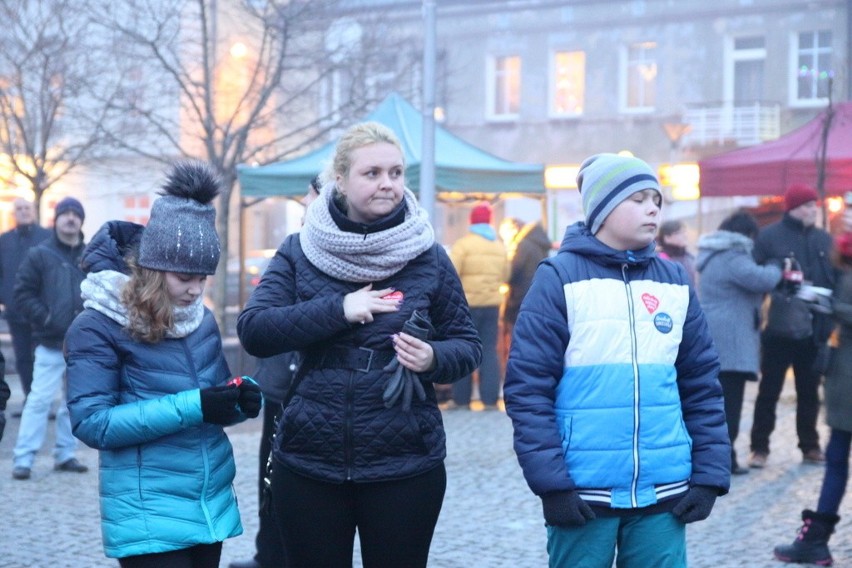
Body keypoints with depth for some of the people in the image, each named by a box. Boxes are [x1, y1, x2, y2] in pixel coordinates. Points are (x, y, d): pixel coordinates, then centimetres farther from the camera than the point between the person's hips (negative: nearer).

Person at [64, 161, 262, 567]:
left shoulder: (203, 319, 9)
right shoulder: (98, 326, -8)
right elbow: (91, 423, -15)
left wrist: (242, 398, -8)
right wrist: (192, 407, -21)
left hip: (211, 501, 6)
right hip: (148, 514, -6)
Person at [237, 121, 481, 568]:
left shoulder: (428, 257, 1)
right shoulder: (298, 251, 2)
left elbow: (468, 346, 7)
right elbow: (252, 331, -8)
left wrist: (434, 358, -16)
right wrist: (339, 308, -17)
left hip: (406, 466, 0)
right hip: (308, 465, 1)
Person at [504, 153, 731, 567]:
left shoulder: (675, 282, 9)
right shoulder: (559, 277, -4)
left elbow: (702, 386, 11)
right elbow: (527, 386, -7)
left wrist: (709, 474, 4)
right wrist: (550, 480, -13)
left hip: (664, 493, 4)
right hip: (582, 492, -4)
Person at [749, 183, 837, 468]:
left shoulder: (824, 239, 8)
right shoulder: (768, 236, -5)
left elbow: (835, 280, 10)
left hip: (813, 331, 4)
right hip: (778, 329, -4)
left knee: (809, 391, 14)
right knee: (769, 391, 4)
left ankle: (810, 446, 25)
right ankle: (759, 447, 12)